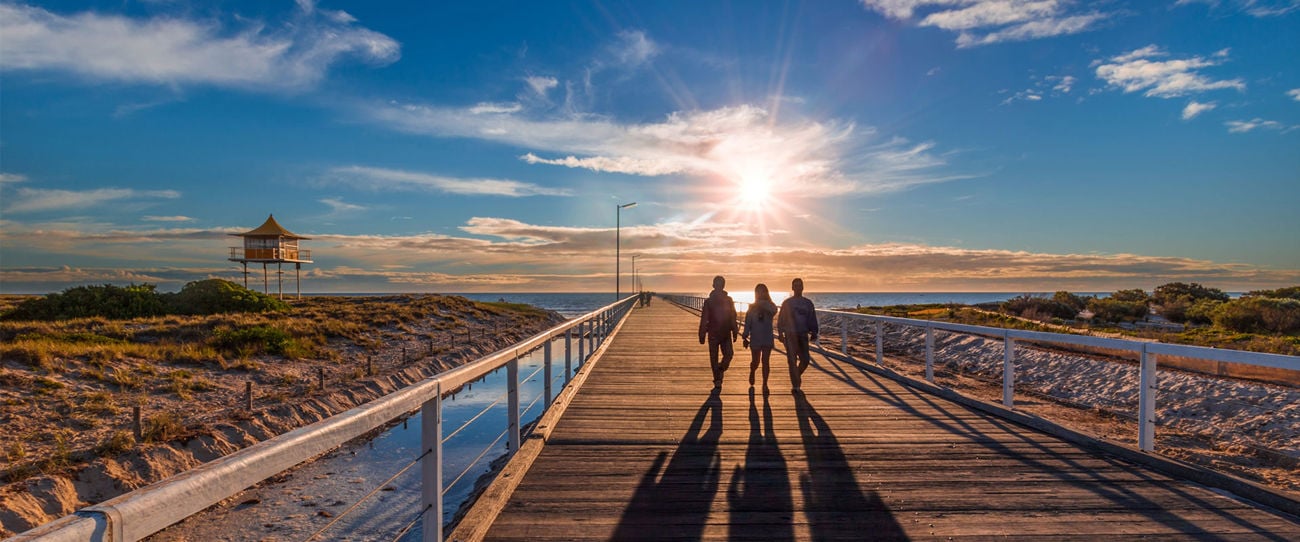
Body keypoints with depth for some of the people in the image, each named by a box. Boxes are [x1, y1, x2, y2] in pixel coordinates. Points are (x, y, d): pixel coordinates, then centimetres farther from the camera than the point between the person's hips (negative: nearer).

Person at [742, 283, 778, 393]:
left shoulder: (770, 306, 5)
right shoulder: (752, 307, 4)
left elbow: (774, 311, -20)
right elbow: (748, 323, 2)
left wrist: (764, 305, -28)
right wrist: (745, 337, -3)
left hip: (768, 338, 0)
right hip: (755, 338, 0)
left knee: (765, 361, -3)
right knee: (755, 361, 5)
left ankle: (765, 384, 4)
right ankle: (752, 373, 38)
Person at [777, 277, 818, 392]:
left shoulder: (808, 303, 9)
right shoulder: (787, 303, 3)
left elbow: (812, 319, 11)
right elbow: (781, 320, 4)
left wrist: (814, 333, 0)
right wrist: (780, 334, -4)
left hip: (803, 335, 2)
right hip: (790, 335, -2)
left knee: (805, 360, 2)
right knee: (792, 360, -5)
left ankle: (797, 376, 30)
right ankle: (795, 385, 3)